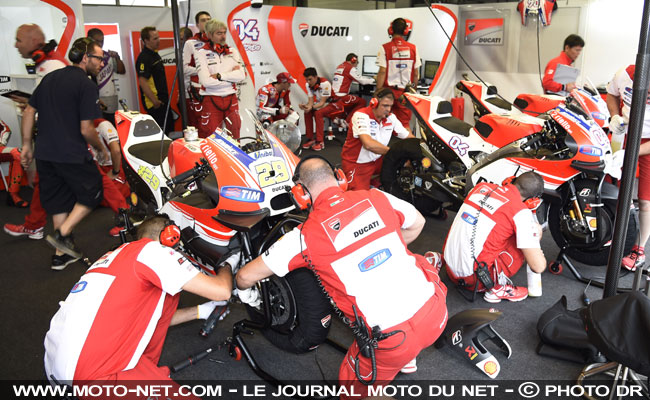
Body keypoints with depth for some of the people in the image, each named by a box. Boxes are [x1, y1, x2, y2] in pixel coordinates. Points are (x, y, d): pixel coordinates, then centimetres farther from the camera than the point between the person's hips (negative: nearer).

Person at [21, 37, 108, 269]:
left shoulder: (50, 78, 13)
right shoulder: (86, 85, -11)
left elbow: (28, 112, 13)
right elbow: (86, 129, -14)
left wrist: (27, 145, 17)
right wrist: (101, 150, 2)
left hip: (44, 154, 8)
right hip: (71, 154, -7)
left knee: (58, 198, 16)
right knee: (91, 193, 11)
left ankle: (62, 253, 21)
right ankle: (62, 234, -2)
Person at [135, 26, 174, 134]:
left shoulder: (155, 54, 14)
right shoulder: (143, 58, -16)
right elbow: (142, 82, -23)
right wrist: (154, 101, -24)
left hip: (162, 100, 10)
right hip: (155, 102, -10)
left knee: (169, 127, 15)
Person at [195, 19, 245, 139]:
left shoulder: (232, 52, 10)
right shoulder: (201, 53, -2)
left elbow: (241, 75, -4)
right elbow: (205, 81, -15)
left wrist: (219, 75, -13)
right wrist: (231, 76, -7)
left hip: (231, 99, 4)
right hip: (211, 101, -4)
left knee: (234, 134, 10)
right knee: (209, 137, -3)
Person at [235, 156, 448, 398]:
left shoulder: (305, 235, -7)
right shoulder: (377, 198, 1)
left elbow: (245, 276, 2)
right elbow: (417, 223, 20)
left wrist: (245, 291, 25)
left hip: (393, 339, -4)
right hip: (436, 312, 4)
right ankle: (407, 360, 45)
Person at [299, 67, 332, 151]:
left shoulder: (325, 83, -26)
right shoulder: (308, 85, -5)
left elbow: (322, 102, -26)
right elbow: (311, 101, -9)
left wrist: (311, 107, -41)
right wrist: (306, 106, -32)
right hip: (320, 103, 7)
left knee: (318, 112, -32)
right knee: (307, 112, -18)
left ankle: (320, 141, -27)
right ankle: (310, 139, -7)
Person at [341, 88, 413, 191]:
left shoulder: (391, 117, -1)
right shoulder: (361, 116, -20)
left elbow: (409, 137, 4)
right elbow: (368, 144, -34)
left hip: (377, 160, 7)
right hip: (356, 163, -6)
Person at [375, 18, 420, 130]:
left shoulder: (385, 48, -6)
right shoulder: (413, 48, 2)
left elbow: (382, 72, -10)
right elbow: (416, 74, 5)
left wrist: (378, 92, -5)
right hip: (406, 91, 2)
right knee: (405, 123, 7)